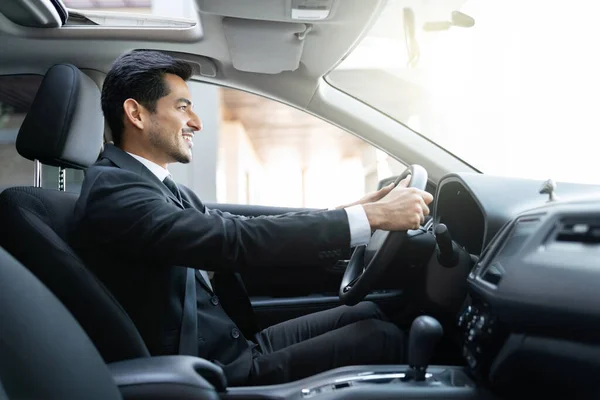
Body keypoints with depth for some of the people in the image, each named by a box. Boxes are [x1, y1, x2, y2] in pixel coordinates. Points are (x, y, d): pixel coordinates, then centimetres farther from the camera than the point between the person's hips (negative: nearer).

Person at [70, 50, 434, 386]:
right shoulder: (112, 188, -18)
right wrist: (371, 216, -24)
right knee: (383, 338, -9)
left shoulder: (161, 188, 12)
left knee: (371, 313, 10)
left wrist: (358, 208, -1)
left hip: (236, 348, 9)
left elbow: (245, 230, 7)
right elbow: (234, 241, -29)